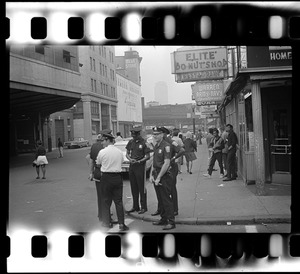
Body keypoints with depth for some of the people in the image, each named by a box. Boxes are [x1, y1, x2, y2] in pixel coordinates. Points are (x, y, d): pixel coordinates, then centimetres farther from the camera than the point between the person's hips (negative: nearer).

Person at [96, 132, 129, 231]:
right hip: (118, 177, 3)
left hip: (106, 177, -2)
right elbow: (120, 163, 8)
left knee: (106, 201, 11)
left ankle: (107, 222, 17)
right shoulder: (120, 152, 1)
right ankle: (121, 224, 6)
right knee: (118, 201, 6)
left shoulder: (102, 152, -8)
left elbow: (98, 163, 6)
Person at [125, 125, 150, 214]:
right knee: (133, 188, 12)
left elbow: (148, 156, -9)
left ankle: (143, 207, 10)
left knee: (141, 188, 0)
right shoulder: (131, 142, 7)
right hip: (132, 166, 6)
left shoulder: (144, 143, -10)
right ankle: (135, 206, 22)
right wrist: (130, 159, -8)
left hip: (140, 166, -6)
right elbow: (127, 153, 13)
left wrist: (139, 161, -20)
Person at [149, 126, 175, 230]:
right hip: (156, 176, 8)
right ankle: (163, 219, 24)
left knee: (167, 200, -4)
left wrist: (159, 177, -17)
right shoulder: (156, 146, 13)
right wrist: (151, 175, 9)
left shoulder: (166, 146, -13)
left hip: (164, 176, -8)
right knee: (160, 199, 14)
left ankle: (171, 222, 3)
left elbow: (166, 164, -19)